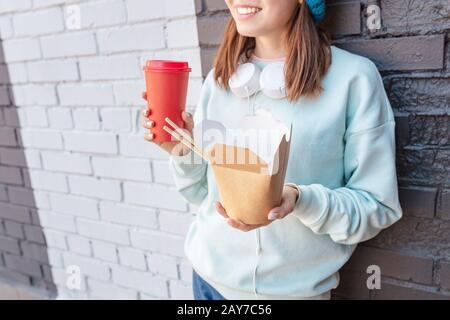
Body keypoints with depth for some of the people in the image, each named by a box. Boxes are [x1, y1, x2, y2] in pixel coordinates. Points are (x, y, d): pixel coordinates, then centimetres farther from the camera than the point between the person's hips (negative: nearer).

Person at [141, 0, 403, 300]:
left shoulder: (354, 76, -15)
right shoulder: (220, 78, -2)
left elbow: (378, 207, -11)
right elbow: (205, 193, 4)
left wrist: (300, 200, -27)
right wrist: (182, 150, -14)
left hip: (296, 287, -3)